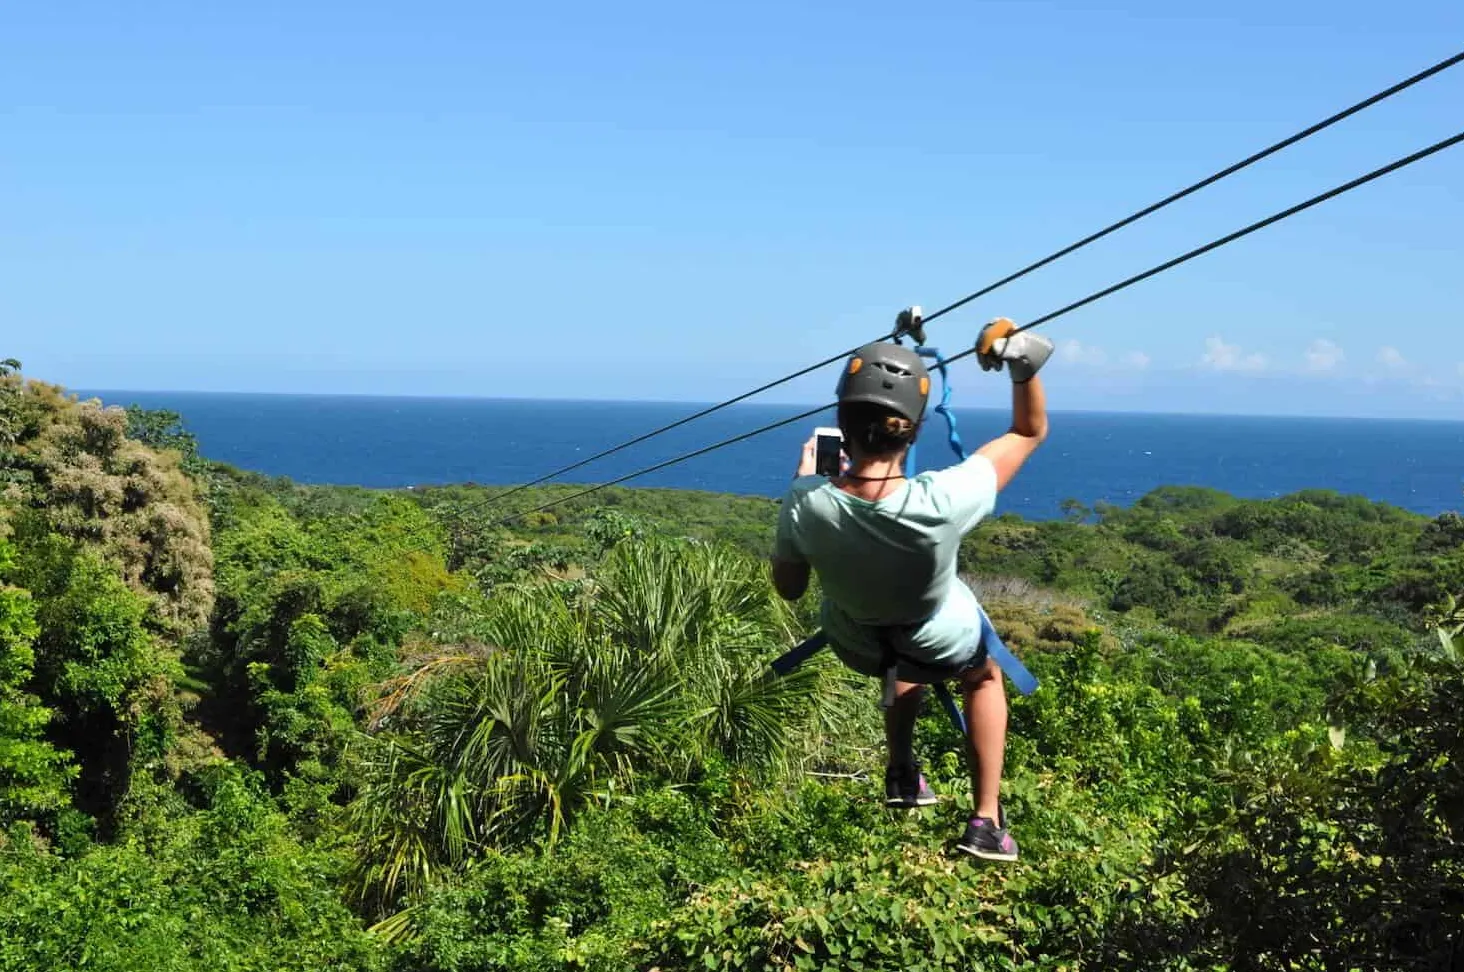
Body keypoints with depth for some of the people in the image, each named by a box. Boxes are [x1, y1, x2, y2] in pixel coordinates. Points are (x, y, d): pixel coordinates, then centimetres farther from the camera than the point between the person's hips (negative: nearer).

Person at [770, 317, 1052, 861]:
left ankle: (902, 775, 46)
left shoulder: (806, 505, -37)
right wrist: (1024, 363, -30)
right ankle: (986, 822, 27)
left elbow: (788, 589, -13)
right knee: (984, 677, 34)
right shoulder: (945, 501, -40)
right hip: (941, 645, -2)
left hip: (857, 647, 2)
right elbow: (1030, 432, -21)